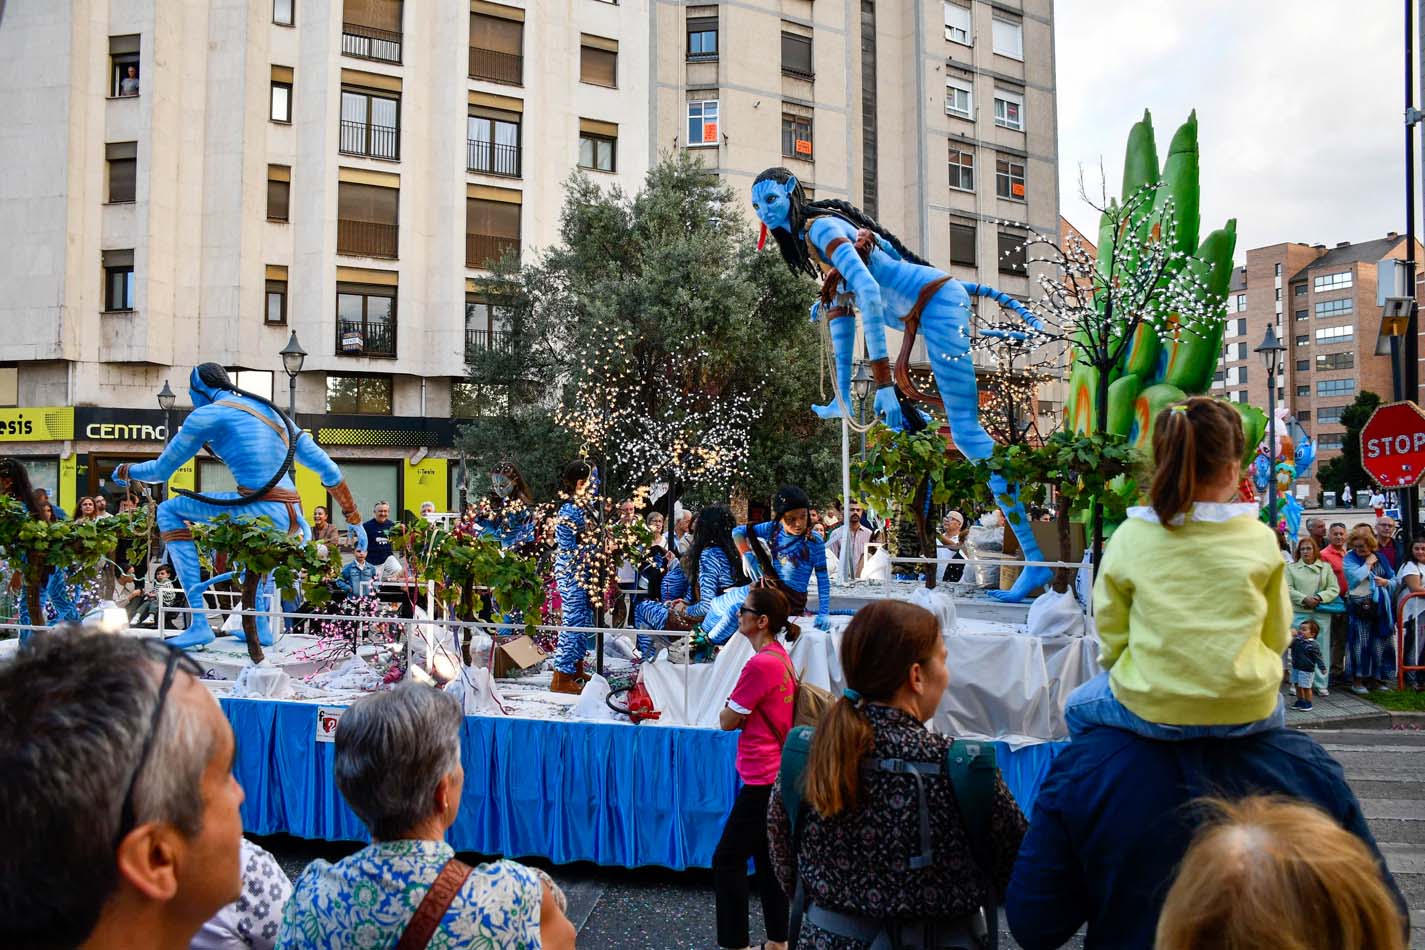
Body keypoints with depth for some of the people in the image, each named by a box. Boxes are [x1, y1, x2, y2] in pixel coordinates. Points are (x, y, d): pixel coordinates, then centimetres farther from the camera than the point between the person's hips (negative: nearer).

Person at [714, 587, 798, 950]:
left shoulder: (761, 664, -21)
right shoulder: (781, 656, 6)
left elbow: (727, 721, -13)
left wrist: (734, 713, 5)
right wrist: (742, 714, -1)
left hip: (763, 780, -9)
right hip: (778, 773, 9)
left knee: (727, 860, 1)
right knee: (767, 857, 18)